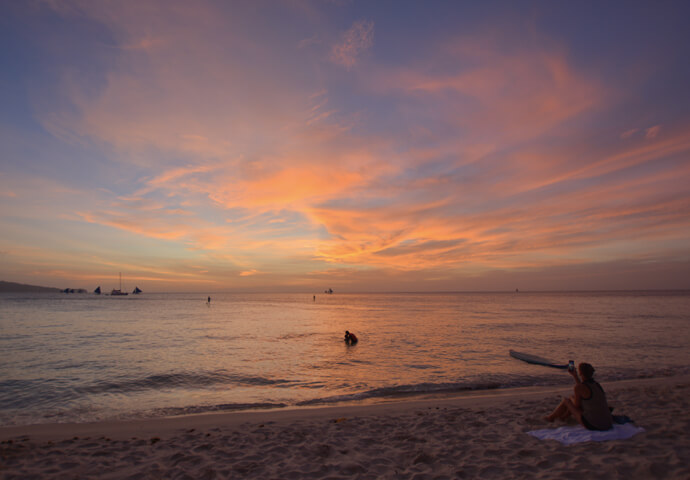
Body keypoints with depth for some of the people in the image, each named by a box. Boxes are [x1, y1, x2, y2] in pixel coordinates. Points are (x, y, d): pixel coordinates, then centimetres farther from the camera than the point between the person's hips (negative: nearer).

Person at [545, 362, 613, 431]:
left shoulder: (577, 387, -17)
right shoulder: (596, 385, 7)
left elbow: (577, 405, -3)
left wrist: (572, 398, 18)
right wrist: (574, 375, 33)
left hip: (592, 425, -7)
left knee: (566, 400, 13)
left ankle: (551, 417, 38)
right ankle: (563, 417, 56)